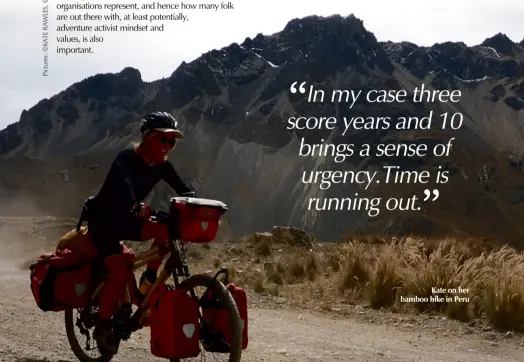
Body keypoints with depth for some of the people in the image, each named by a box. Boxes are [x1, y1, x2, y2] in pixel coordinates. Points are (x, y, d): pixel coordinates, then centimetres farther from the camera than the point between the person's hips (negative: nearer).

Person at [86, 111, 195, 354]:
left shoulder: (161, 165, -4)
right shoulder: (126, 158, -25)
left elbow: (183, 190, -11)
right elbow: (123, 184, -43)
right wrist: (137, 207, -60)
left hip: (126, 219, 6)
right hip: (103, 220, -6)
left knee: (166, 229, -19)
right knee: (120, 271, -22)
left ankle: (149, 279, -2)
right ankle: (103, 326, -3)